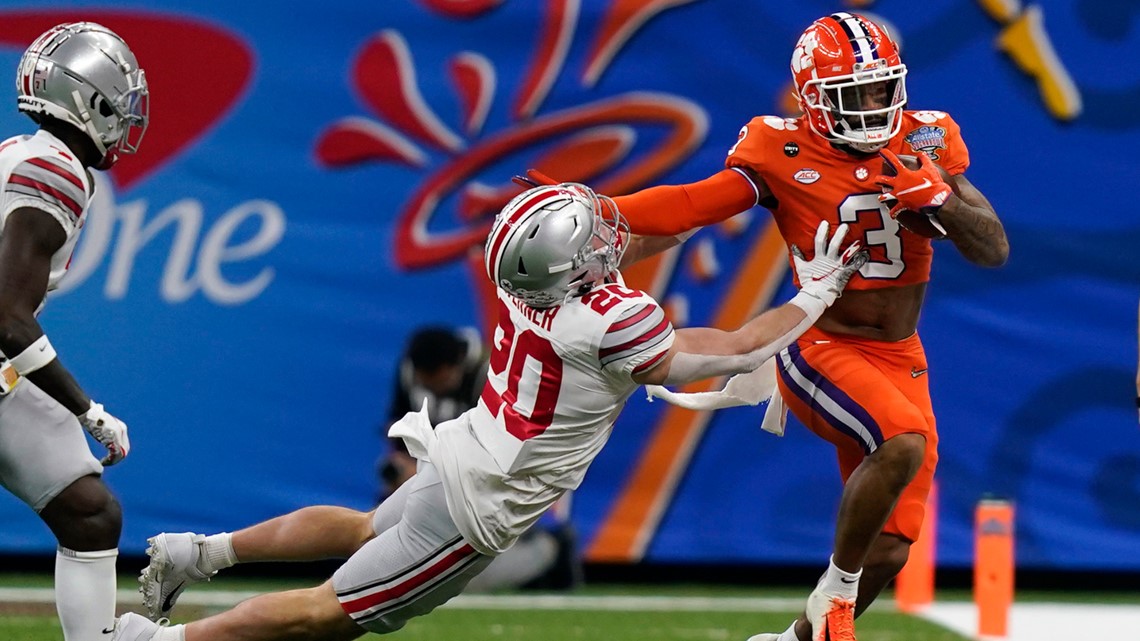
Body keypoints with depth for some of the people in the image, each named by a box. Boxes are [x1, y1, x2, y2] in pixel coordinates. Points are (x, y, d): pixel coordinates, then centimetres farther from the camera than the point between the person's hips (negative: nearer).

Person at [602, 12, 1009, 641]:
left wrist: (938, 198, -20)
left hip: (899, 360, 5)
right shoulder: (785, 154, -10)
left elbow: (995, 250, -2)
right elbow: (690, 205, -16)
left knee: (887, 554, 3)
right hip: (821, 349, -5)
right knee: (906, 443, -34)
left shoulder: (924, 143, -1)